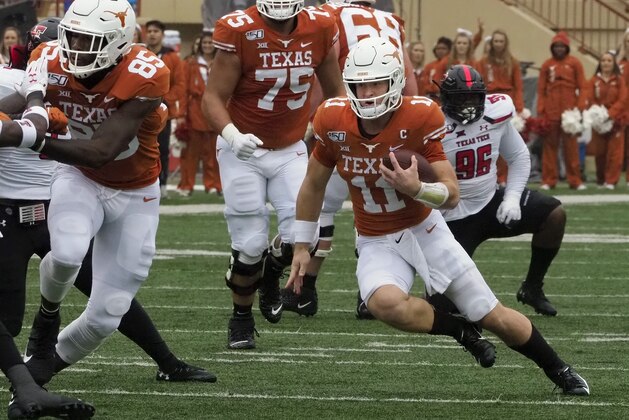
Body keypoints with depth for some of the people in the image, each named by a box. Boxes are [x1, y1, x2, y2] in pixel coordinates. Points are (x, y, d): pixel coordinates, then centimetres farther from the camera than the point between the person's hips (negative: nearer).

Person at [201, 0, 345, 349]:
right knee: (250, 244, -3)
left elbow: (334, 92, 8)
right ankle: (241, 317, 24)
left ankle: (271, 273, 21)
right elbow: (213, 97, -17)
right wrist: (231, 134, -35)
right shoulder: (239, 32, -20)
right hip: (243, 150, -3)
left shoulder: (320, 29, -9)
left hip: (290, 150, 3)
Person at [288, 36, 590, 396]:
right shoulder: (334, 121, -14)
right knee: (385, 303, -34)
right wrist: (302, 246, 7)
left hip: (425, 230, -1)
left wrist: (416, 188, -39)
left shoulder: (420, 118, -21)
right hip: (377, 242, 1)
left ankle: (558, 370, 30)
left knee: (494, 317, 4)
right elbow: (314, 186, 4)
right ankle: (461, 331, -6)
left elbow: (452, 196, -18)